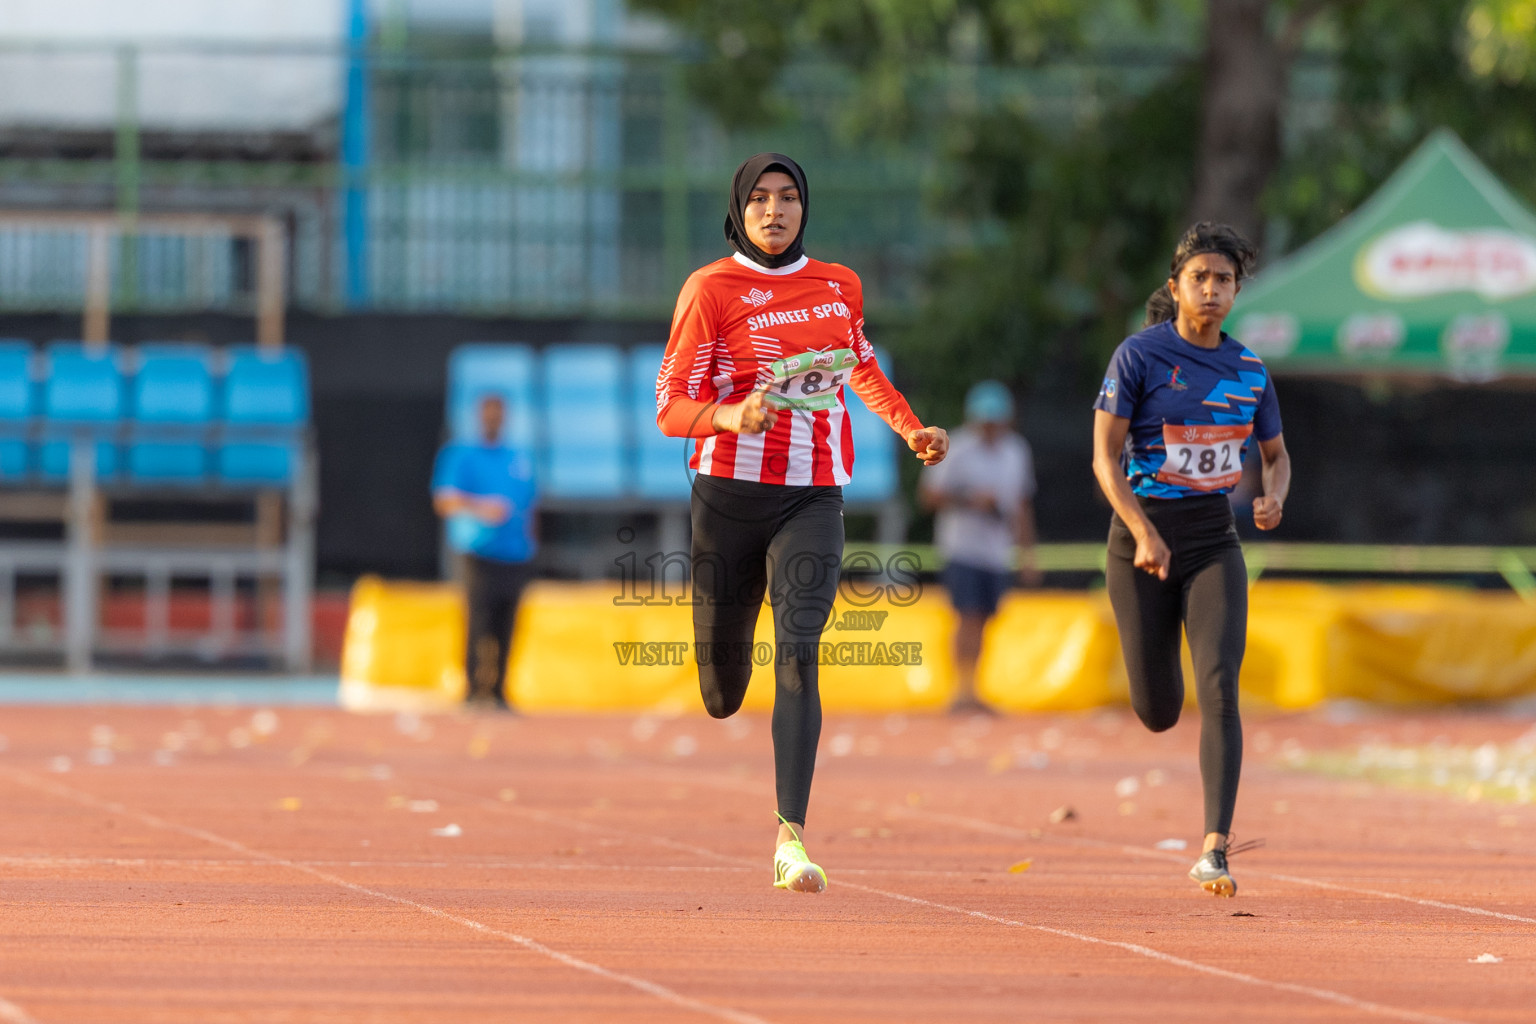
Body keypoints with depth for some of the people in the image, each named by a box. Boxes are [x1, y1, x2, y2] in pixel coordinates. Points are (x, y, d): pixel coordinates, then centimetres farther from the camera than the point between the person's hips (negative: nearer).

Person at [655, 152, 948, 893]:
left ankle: (791, 838, -23)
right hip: (730, 492, -2)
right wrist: (732, 417, -27)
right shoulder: (710, 290, -4)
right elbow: (671, 408, -7)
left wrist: (910, 429, 18)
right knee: (722, 693, 6)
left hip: (813, 498, 2)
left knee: (799, 653, -18)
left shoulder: (839, 286, 9)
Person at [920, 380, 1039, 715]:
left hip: (997, 553, 5)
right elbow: (930, 496, -7)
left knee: (981, 620, 6)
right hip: (962, 548, -5)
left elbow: (1022, 507, 18)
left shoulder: (1016, 452, 10)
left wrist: (1028, 555, 17)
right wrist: (970, 501, -20)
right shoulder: (956, 451, -8)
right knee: (969, 616, -16)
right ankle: (963, 690, -18)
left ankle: (967, 695, 13)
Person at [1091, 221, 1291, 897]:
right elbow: (1105, 457, -9)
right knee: (1158, 713, 4)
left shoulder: (1249, 371, 6)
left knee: (1219, 690, -17)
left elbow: (1276, 456, 19)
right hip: (1143, 532, -2)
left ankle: (1215, 848, -21)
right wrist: (1144, 534, -23)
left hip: (1215, 541, 2)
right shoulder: (1139, 356, -6)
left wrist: (1274, 499, -5)